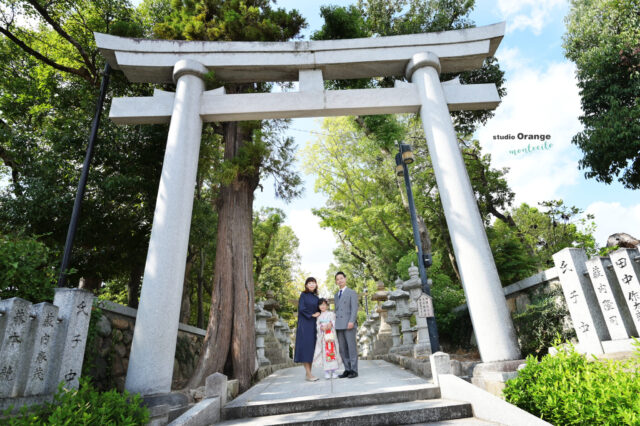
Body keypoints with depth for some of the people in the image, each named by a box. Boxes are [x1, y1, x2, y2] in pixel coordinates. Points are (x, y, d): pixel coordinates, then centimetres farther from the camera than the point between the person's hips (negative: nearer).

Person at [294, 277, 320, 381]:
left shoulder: (316, 297, 15)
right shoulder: (303, 295, -2)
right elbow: (301, 308, -12)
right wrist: (312, 314, -8)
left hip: (313, 325, 6)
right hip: (305, 324, -6)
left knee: (312, 348, 4)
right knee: (306, 346, -9)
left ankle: (308, 374, 9)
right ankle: (309, 374, -7)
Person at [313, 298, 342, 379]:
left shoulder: (331, 314, 9)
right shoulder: (319, 316, 12)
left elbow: (334, 322, 0)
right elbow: (317, 326, 4)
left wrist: (330, 325, -19)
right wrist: (322, 328, -15)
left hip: (331, 335, -1)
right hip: (322, 336, 1)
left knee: (333, 351, -1)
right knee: (325, 353, -2)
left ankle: (334, 370, 6)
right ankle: (327, 371, 2)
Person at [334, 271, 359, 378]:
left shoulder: (352, 293, 3)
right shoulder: (336, 295, 22)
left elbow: (354, 308, -6)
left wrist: (351, 321, -18)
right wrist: (334, 323, 12)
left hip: (349, 325, -6)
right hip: (339, 326, 6)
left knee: (351, 347, -3)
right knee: (342, 349, 5)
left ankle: (354, 370, 3)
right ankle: (347, 370, 12)